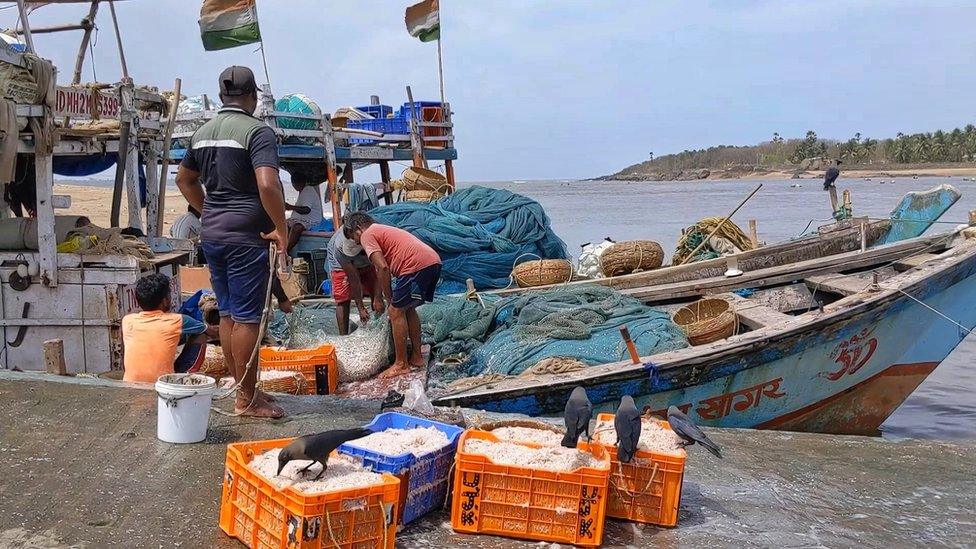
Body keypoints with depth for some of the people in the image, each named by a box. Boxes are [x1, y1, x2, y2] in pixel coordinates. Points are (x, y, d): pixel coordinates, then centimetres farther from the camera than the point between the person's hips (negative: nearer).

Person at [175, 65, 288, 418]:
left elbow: (184, 180, 25)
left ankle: (244, 389, 24)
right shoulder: (257, 131, -12)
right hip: (245, 237, -8)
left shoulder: (203, 133, 13)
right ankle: (247, 400, 6)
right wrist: (281, 228, -15)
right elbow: (267, 185, -26)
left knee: (227, 314, 13)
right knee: (247, 318, -1)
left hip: (211, 234, 8)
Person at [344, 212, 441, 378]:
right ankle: (417, 356, 28)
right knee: (408, 308, 22)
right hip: (434, 262, 9)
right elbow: (384, 268, 36)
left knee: (396, 311, 2)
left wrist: (389, 298, 2)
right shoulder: (383, 231, 32)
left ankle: (401, 364, 7)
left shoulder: (367, 235, 4)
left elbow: (383, 268, -8)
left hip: (418, 265, -9)